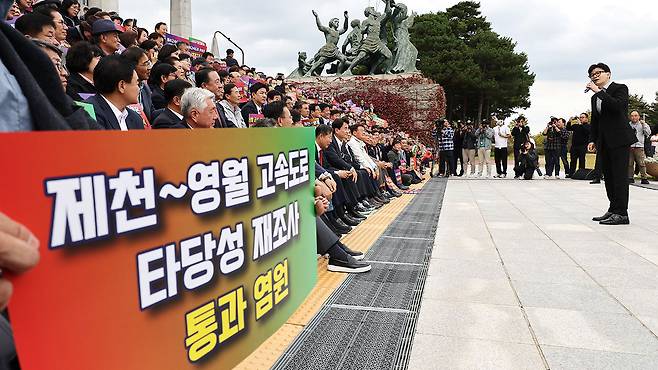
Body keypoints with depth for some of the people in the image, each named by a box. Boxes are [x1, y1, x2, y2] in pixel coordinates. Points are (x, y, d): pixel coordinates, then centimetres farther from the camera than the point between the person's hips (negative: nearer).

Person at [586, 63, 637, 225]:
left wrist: (599, 91, -17)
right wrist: (593, 140, 11)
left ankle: (621, 213, -10)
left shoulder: (620, 88, -1)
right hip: (604, 142, 8)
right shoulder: (595, 97, 19)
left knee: (619, 175, -10)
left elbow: (617, 105, -22)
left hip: (619, 140, -7)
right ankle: (613, 210, 15)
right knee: (608, 176, 8)